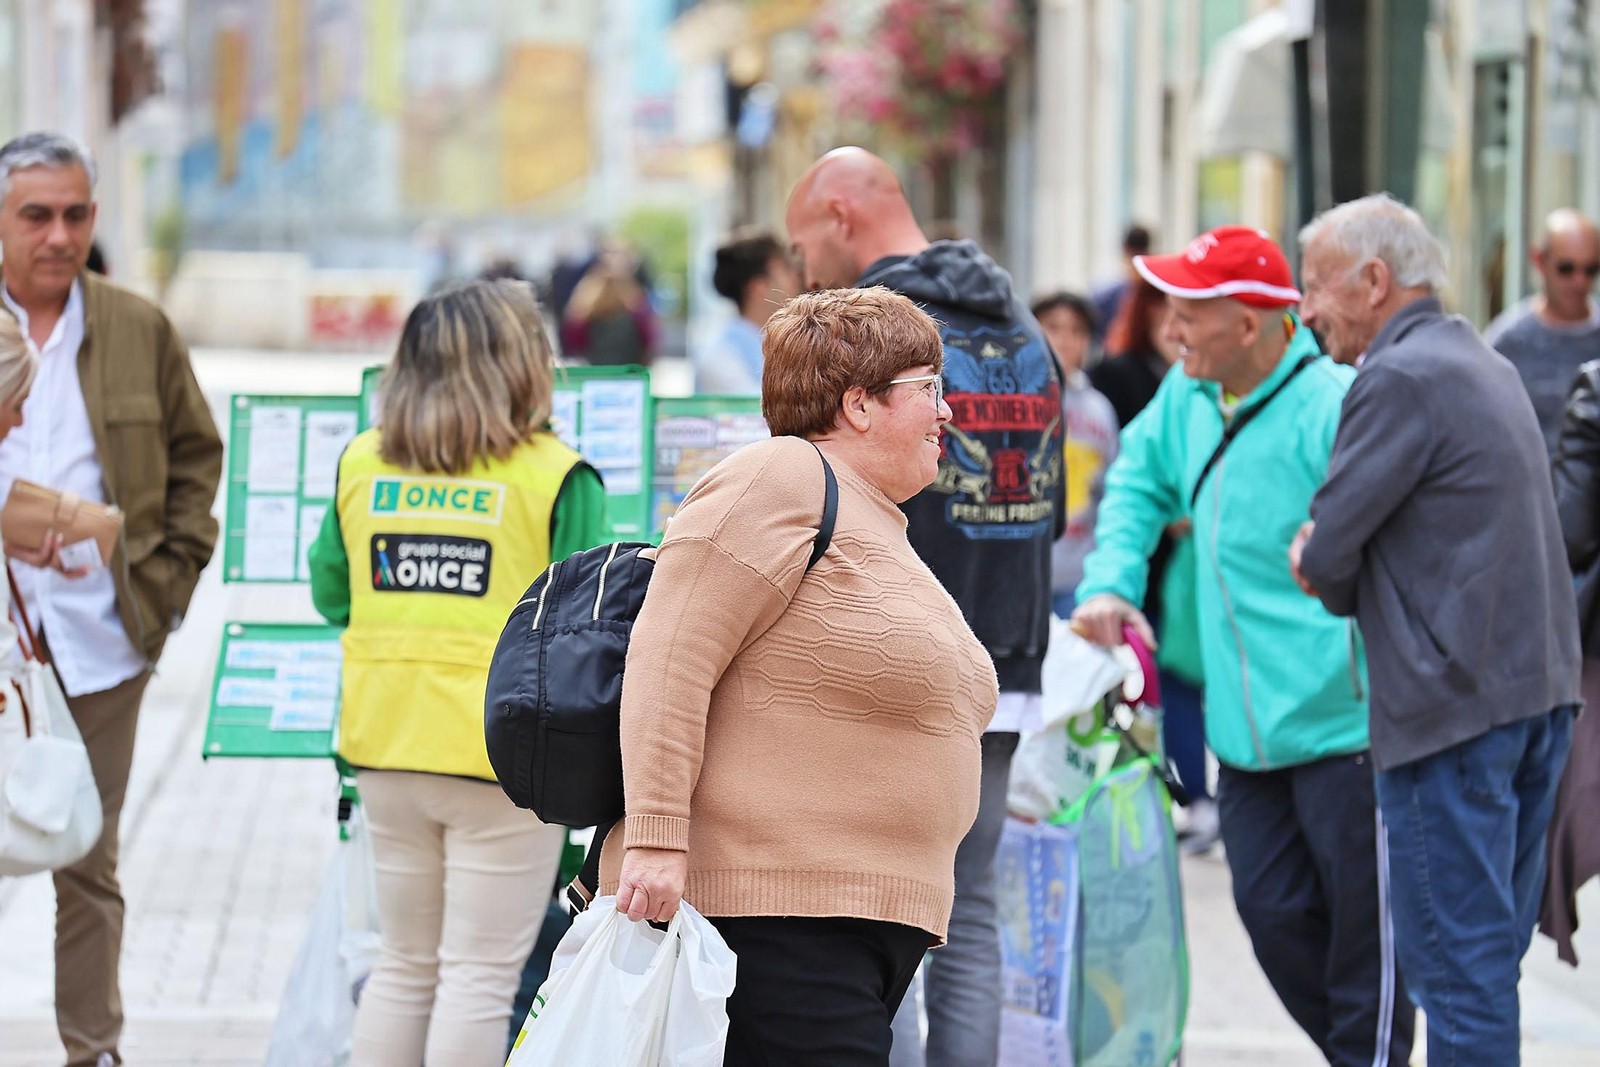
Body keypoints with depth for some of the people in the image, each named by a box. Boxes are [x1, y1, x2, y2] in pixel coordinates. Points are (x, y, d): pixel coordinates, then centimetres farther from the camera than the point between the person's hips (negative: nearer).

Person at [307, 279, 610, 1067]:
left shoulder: (362, 464, 5)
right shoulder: (557, 479, -9)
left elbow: (330, 594, 15)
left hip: (386, 745, 5)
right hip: (506, 751, -5)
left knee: (405, 966, 16)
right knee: (480, 975, 0)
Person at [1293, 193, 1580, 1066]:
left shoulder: (1400, 379, -13)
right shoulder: (1485, 365, 18)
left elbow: (1326, 556, -12)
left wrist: (1334, 583, 9)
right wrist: (1335, 555, 6)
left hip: (1453, 701, -9)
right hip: (1538, 689, 9)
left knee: (1455, 962, -6)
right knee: (1491, 953, 13)